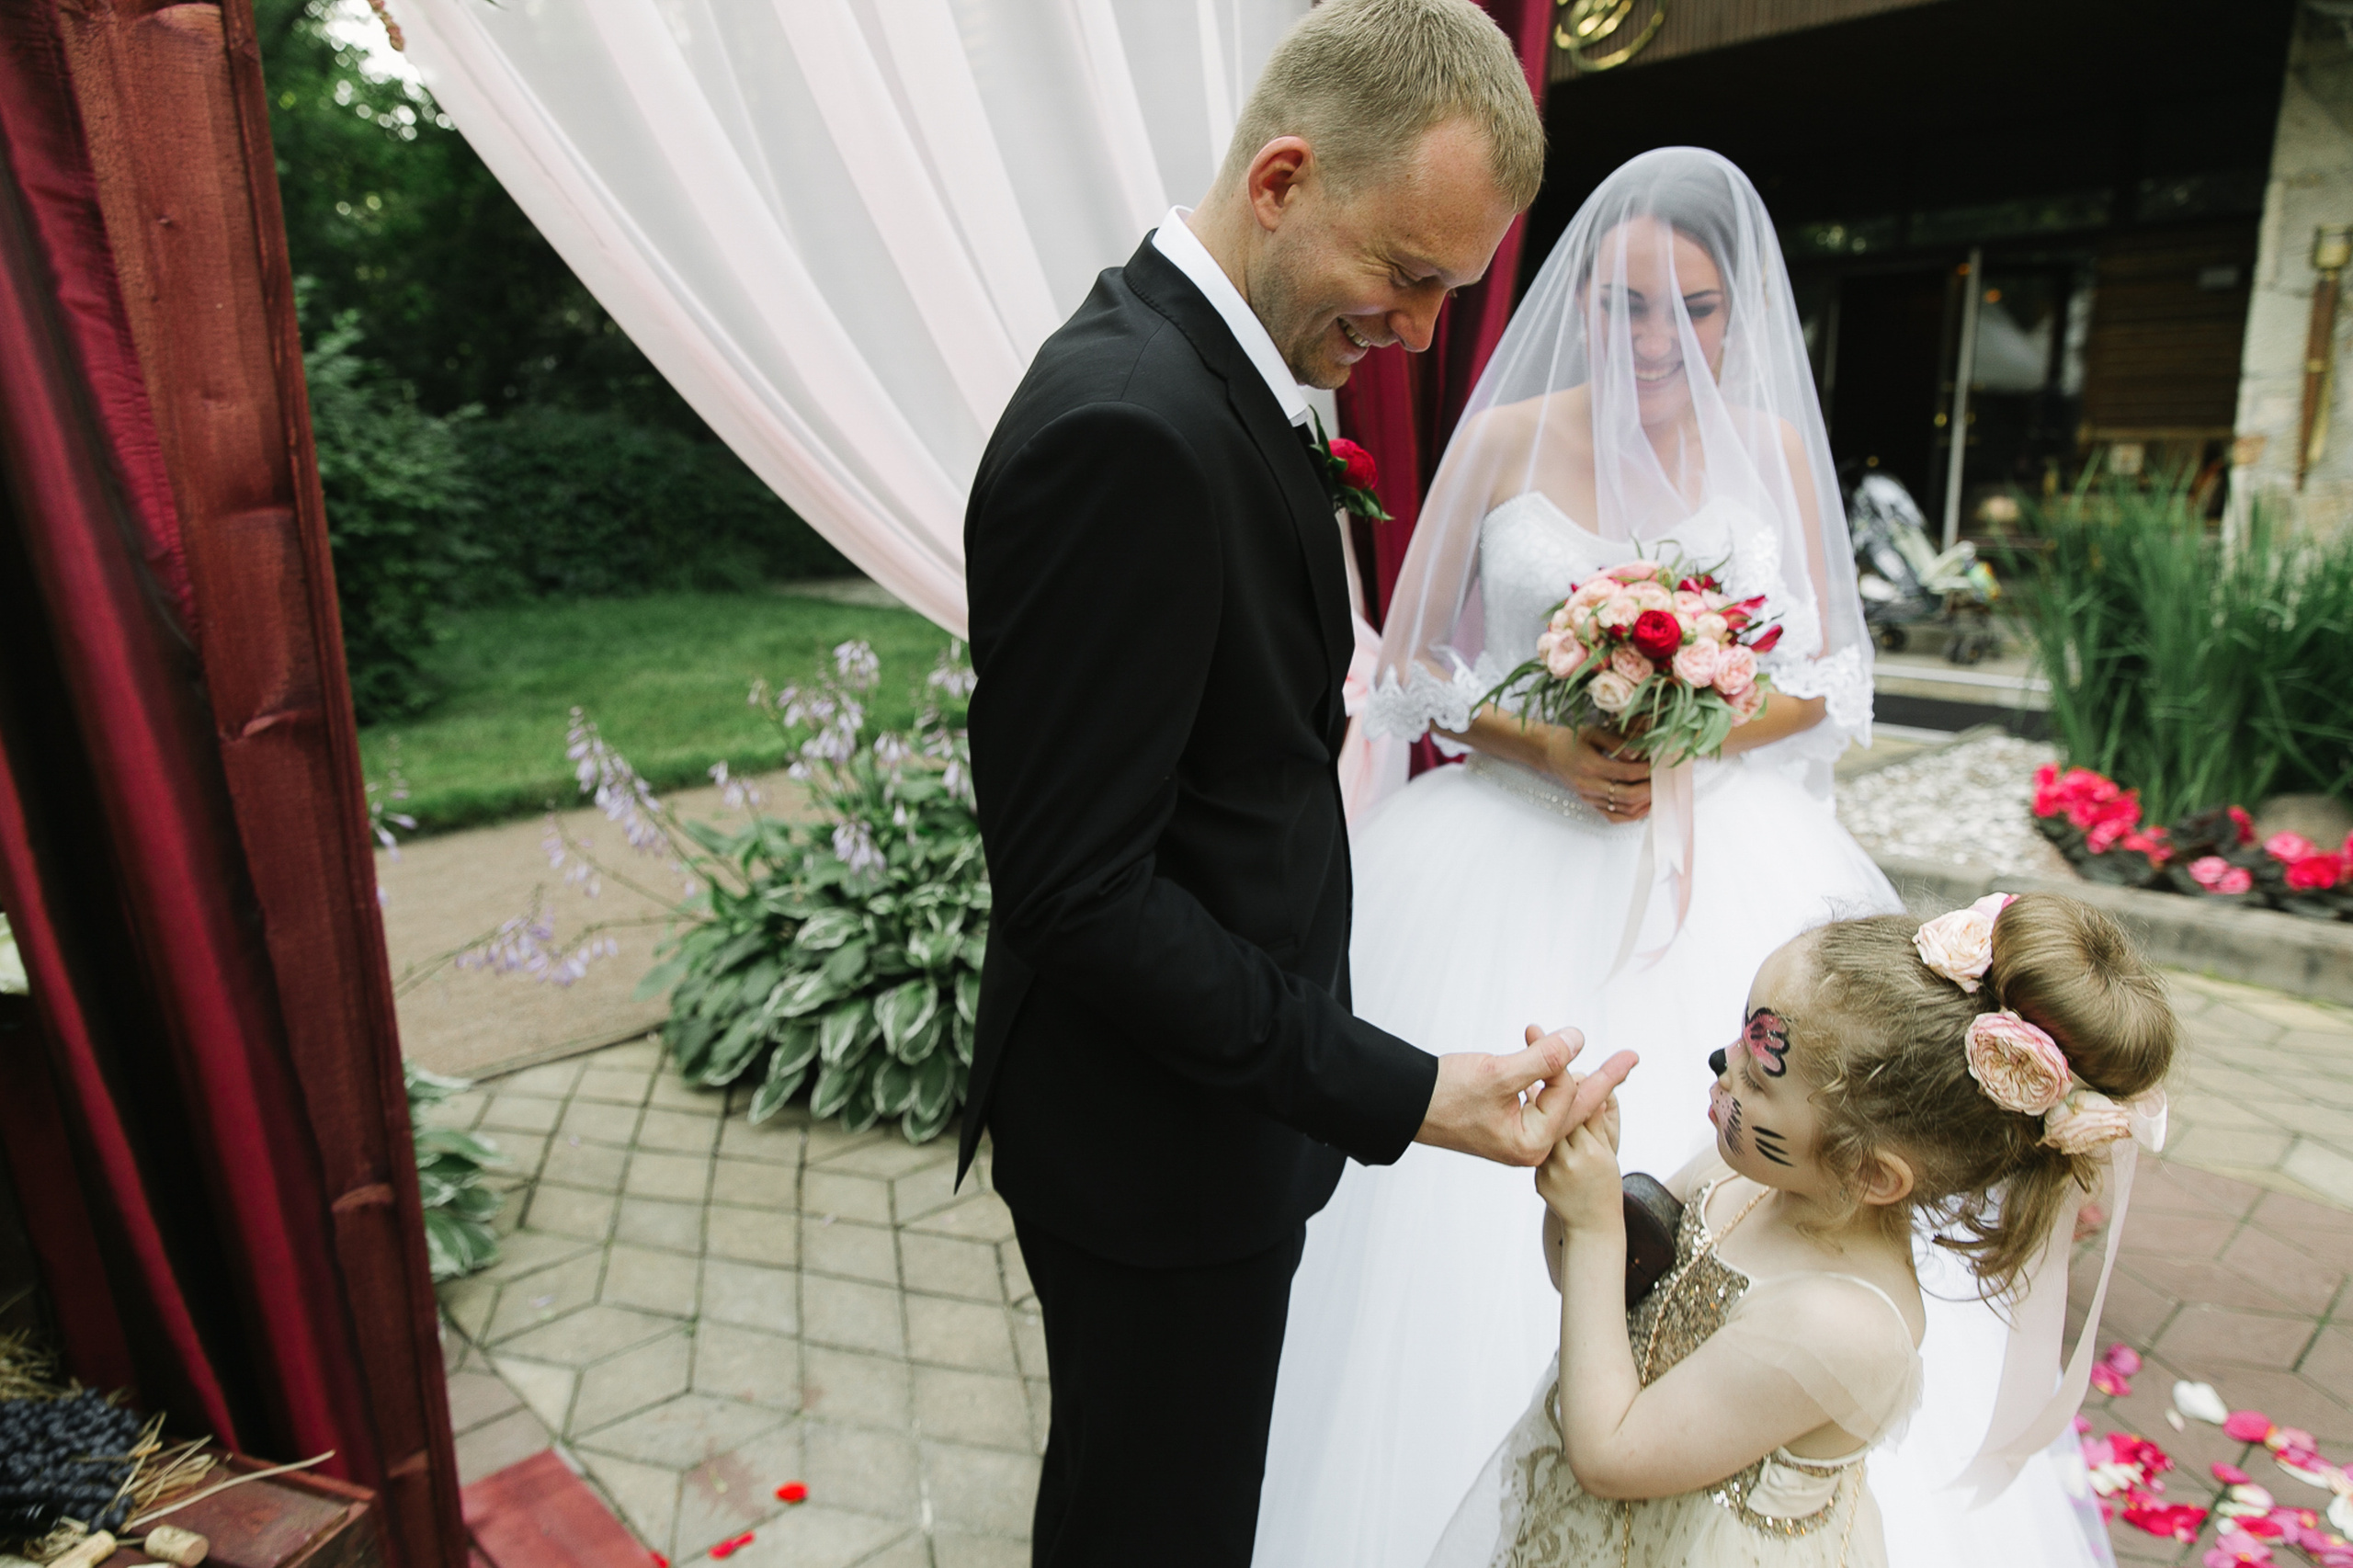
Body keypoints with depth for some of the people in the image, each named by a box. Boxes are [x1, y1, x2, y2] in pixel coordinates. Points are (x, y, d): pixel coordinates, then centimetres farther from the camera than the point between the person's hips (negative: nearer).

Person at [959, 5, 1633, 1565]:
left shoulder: (1206, 370, 5)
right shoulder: (1129, 427, -28)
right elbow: (1079, 888, -28)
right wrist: (1403, 1095, -27)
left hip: (1216, 1081, 9)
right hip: (1162, 1140, -9)